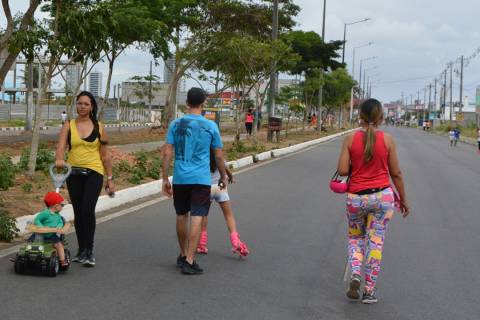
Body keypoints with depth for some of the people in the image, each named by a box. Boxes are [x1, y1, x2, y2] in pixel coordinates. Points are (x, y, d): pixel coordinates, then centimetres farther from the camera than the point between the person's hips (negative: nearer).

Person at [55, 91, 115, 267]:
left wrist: (110, 178, 5)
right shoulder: (69, 125, 4)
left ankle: (89, 251, -9)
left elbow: (105, 155, 7)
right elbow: (61, 146, -11)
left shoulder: (99, 127, 4)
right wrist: (59, 160, -33)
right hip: (74, 173, 2)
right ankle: (81, 250, 20)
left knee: (88, 210, -16)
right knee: (78, 213, 8)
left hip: (94, 173, -2)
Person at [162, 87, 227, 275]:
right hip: (201, 179, -3)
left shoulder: (176, 124, 2)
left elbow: (167, 153, -2)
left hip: (180, 179, 3)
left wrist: (165, 179, 4)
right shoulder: (210, 126, -2)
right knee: (197, 218, -4)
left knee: (181, 216, 17)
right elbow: (219, 156, 3)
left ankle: (183, 255, 31)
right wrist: (223, 177, 17)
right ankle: (189, 261, -9)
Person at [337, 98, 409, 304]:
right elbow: (396, 173, 1)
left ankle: (355, 275, -2)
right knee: (376, 241, 6)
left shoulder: (350, 140, -5)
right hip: (382, 196, 0)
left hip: (356, 197, 1)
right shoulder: (387, 140, -4)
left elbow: (342, 171, -9)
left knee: (355, 238, 21)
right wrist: (403, 199, 11)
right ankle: (369, 291, 9)